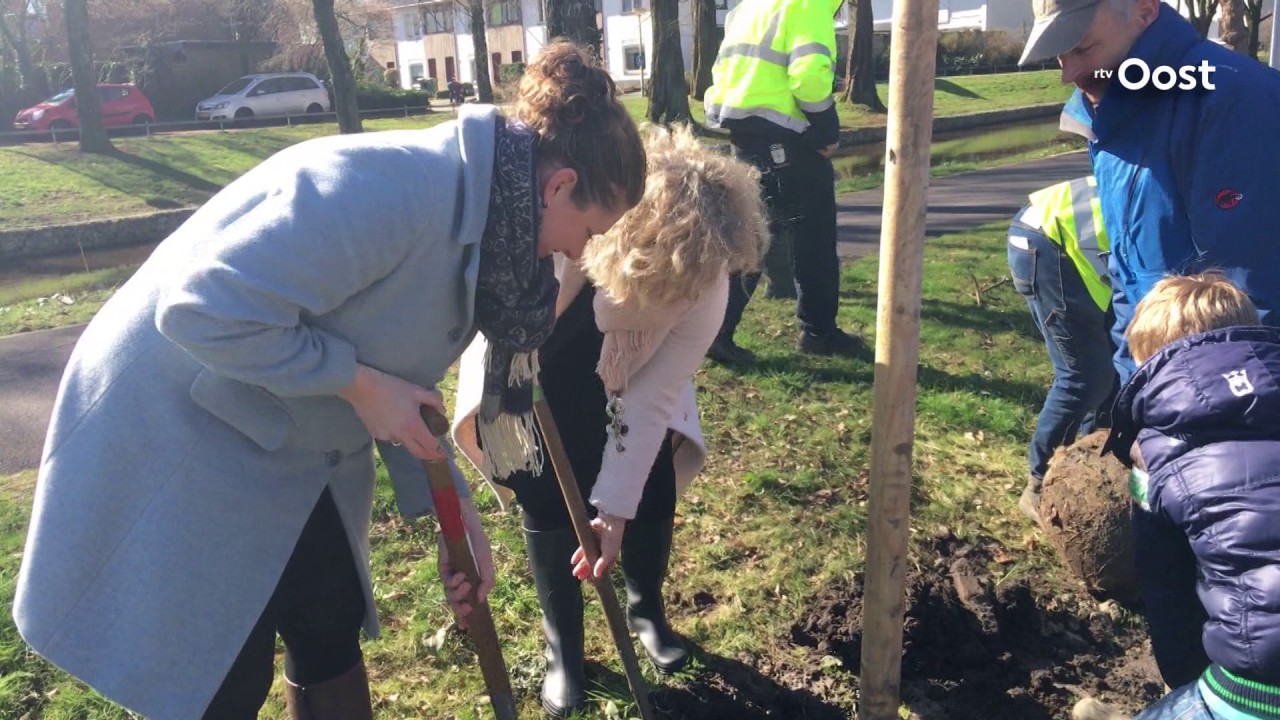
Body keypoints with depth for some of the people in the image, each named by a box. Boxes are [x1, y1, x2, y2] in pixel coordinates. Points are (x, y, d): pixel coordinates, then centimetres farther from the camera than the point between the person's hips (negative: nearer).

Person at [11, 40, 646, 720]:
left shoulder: (474, 221, 0)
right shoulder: (389, 188, -30)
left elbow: (405, 385, 7)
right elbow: (206, 309, -33)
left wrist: (453, 509, 1)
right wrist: (358, 383, -26)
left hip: (287, 450, 9)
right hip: (171, 430, -8)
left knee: (332, 634, 15)